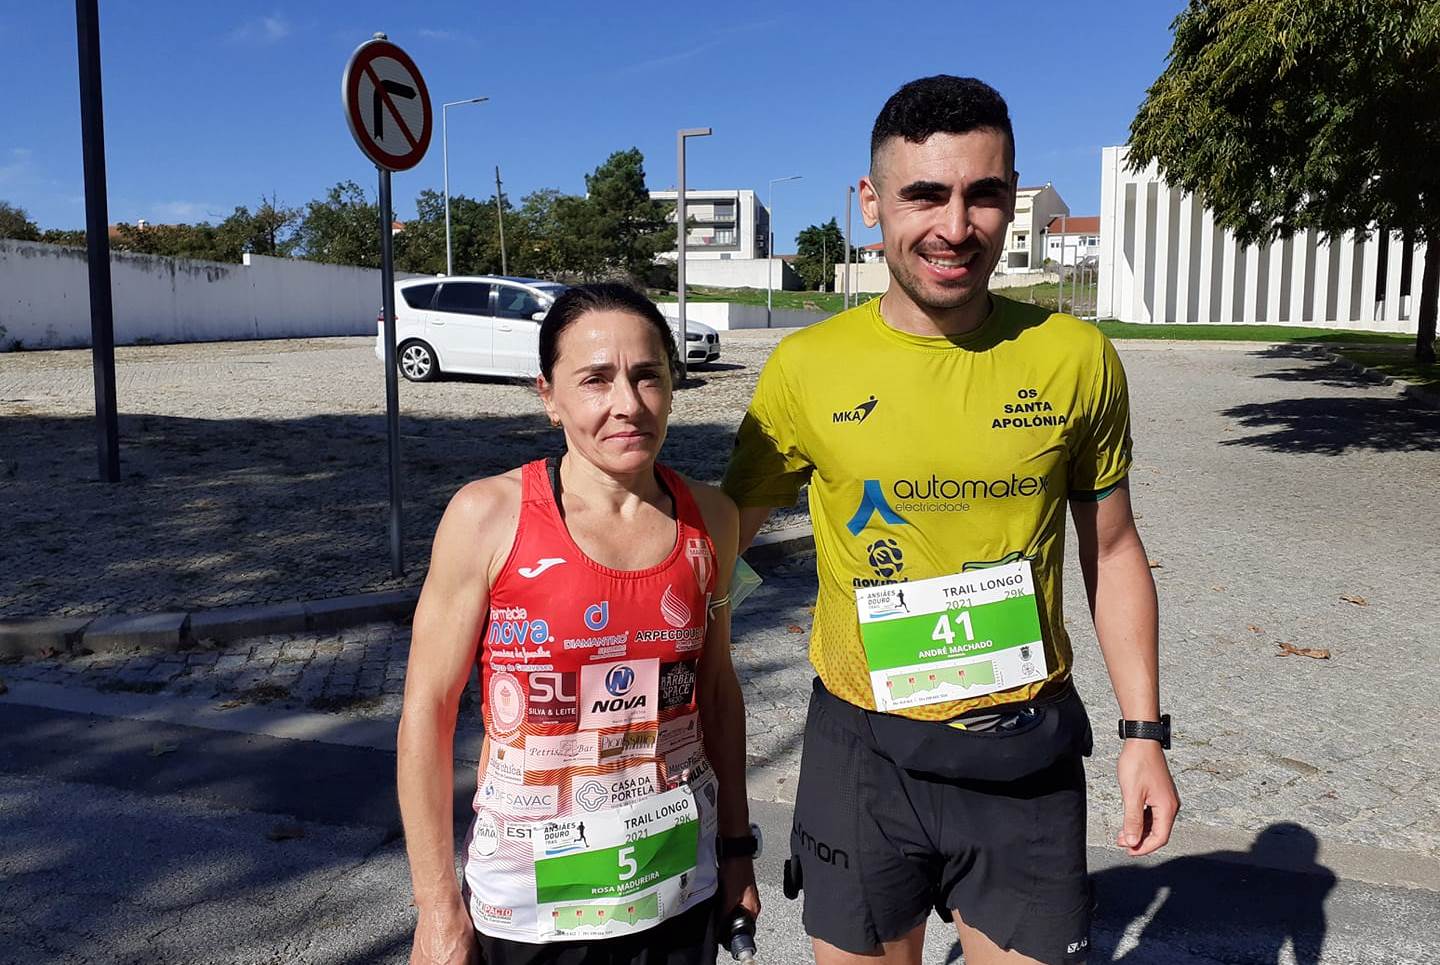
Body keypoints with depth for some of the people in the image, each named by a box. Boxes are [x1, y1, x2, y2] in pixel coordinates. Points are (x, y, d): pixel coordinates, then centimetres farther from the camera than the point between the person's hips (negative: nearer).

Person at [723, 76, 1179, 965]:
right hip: (863, 750, 0)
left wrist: (1144, 732, 4)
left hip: (1028, 751, 1)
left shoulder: (1076, 358, -5)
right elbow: (722, 535, 3)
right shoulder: (807, 369, -9)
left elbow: (1113, 550, 5)